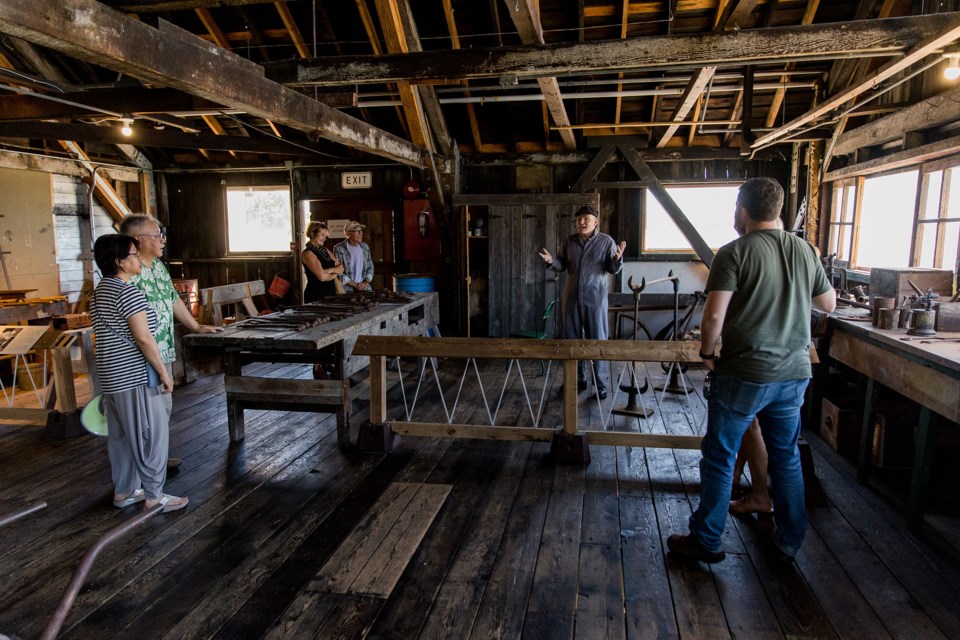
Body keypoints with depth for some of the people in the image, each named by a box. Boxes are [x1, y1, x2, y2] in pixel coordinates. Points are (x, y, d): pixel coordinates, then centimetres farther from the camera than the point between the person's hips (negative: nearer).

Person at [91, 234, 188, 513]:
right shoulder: (128, 292, -18)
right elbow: (143, 338, -22)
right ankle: (154, 495, 9)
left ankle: (123, 491, 28)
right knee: (151, 434, 0)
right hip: (134, 376, -10)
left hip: (112, 375, 10)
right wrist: (164, 372, -15)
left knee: (121, 435, 17)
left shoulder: (100, 291, 13)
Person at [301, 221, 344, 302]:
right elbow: (322, 276, -19)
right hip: (316, 295, -7)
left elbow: (341, 268, 7)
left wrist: (331, 270, -12)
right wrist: (335, 273, -1)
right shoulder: (308, 253, -10)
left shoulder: (324, 250, 13)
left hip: (331, 292, 7)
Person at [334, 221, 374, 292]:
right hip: (347, 288, -4)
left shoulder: (365, 247, 11)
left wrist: (366, 282, -2)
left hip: (364, 287, 4)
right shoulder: (339, 249, -5)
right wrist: (355, 284, -12)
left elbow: (370, 267, 15)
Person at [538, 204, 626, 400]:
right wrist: (551, 262, -7)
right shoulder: (570, 241, 9)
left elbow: (613, 269, -5)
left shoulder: (606, 241, -2)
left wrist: (617, 259, -27)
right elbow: (562, 265, 14)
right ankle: (578, 379, 23)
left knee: (597, 341, 0)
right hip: (572, 297, 4)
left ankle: (600, 383, 10)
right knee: (572, 339, 9)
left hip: (595, 298, -4)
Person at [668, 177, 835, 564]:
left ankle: (706, 541, 18)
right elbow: (829, 304, 17)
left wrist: (707, 352, -3)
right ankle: (789, 543, 32)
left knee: (719, 458, 6)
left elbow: (714, 315, -19)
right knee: (786, 457, 19)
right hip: (794, 373, 6)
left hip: (744, 374, -6)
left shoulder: (735, 253, -12)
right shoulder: (804, 250, 5)